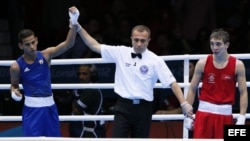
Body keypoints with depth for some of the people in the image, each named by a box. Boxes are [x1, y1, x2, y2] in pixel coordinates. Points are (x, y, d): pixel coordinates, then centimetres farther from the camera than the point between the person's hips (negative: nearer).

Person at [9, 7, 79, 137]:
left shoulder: (46, 55, -5)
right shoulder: (16, 66, -9)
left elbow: (68, 44, -17)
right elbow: (14, 85, 9)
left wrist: (73, 24, -33)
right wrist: (14, 92, -16)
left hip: (49, 106, 4)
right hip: (32, 108, -3)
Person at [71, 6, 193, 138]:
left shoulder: (155, 60, -2)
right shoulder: (120, 53, 4)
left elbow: (172, 83, -3)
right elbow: (95, 46, 7)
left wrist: (184, 103, -13)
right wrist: (79, 28, -1)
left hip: (143, 108, -1)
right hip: (123, 107, 1)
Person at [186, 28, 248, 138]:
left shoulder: (237, 65, -2)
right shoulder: (202, 63, 0)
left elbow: (243, 92, -1)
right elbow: (192, 89, 6)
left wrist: (242, 117, -9)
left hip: (225, 114, 0)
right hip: (205, 112, 0)